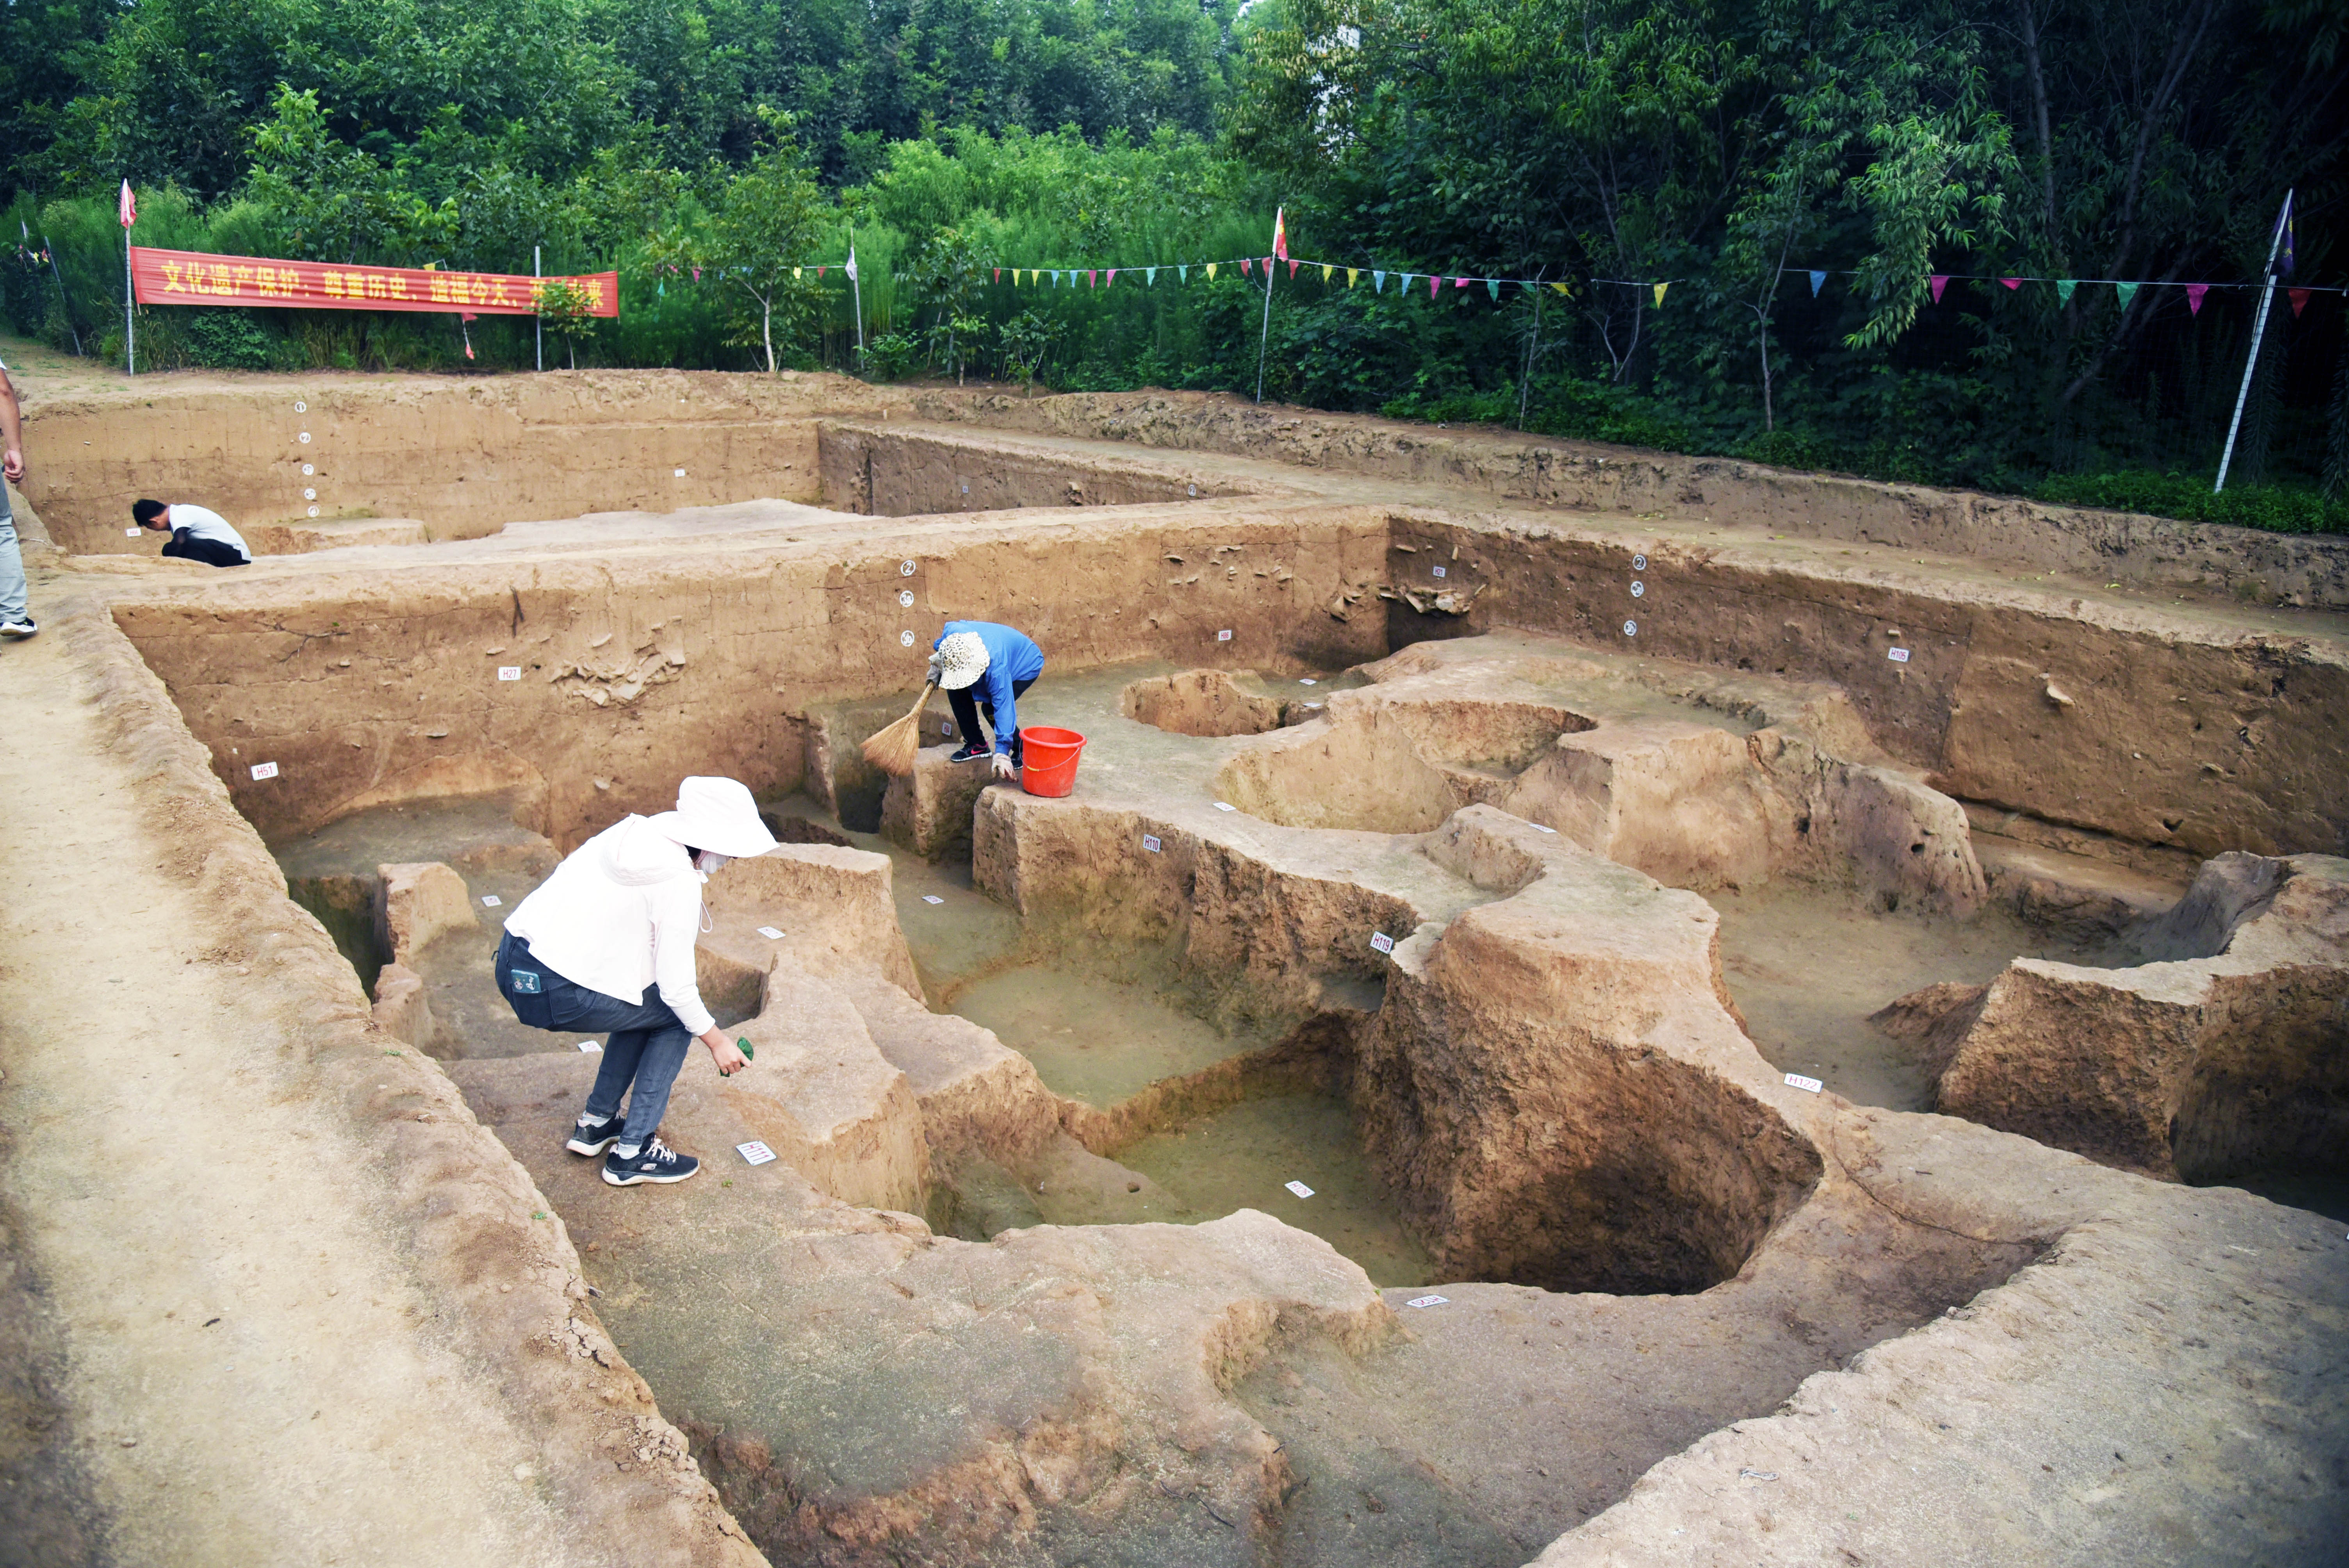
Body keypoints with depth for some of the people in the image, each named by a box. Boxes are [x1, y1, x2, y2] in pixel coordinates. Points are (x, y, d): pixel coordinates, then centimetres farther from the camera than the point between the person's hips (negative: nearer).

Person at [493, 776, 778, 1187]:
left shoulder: (633, 833, 7)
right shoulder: (680, 882, -15)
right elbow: (677, 989, -11)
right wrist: (717, 1041, 6)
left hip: (513, 964, 8)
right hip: (554, 995, -8)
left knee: (646, 1001, 24)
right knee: (676, 1014, 8)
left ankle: (595, 1123, 31)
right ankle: (631, 1154, 9)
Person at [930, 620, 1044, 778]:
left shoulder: (997, 669, -45)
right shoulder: (952, 631, -30)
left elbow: (1003, 708, -41)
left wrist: (1002, 756, -41)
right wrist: (936, 666, 1)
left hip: (1026, 666, -7)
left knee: (991, 707, -24)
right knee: (956, 691, -10)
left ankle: (1022, 750, -2)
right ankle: (976, 744, 5)